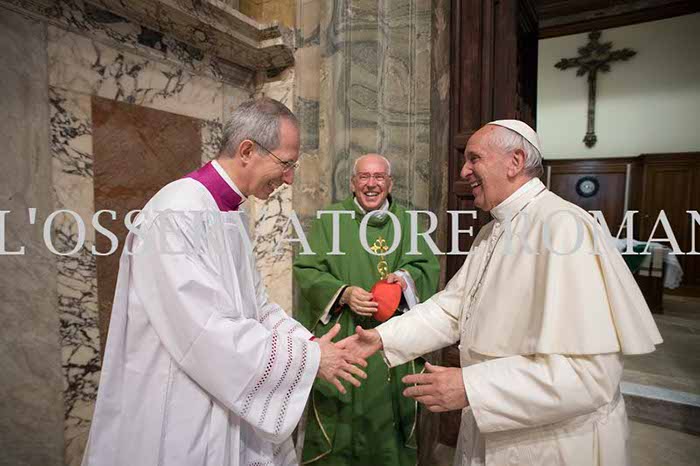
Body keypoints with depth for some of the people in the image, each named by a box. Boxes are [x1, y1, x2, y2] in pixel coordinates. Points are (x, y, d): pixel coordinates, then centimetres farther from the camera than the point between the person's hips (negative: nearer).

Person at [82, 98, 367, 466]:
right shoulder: (176, 216, -23)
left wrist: (311, 343, -5)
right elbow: (206, 333, -27)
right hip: (177, 420, -8)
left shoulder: (230, 214, 6)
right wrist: (308, 358, -19)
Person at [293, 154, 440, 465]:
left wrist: (405, 278, -18)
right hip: (340, 343, -1)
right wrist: (343, 292, -19)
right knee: (338, 424, 7)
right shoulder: (330, 219, 2)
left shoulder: (408, 222, 9)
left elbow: (428, 267, 3)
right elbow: (307, 270, -4)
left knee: (387, 421, 12)